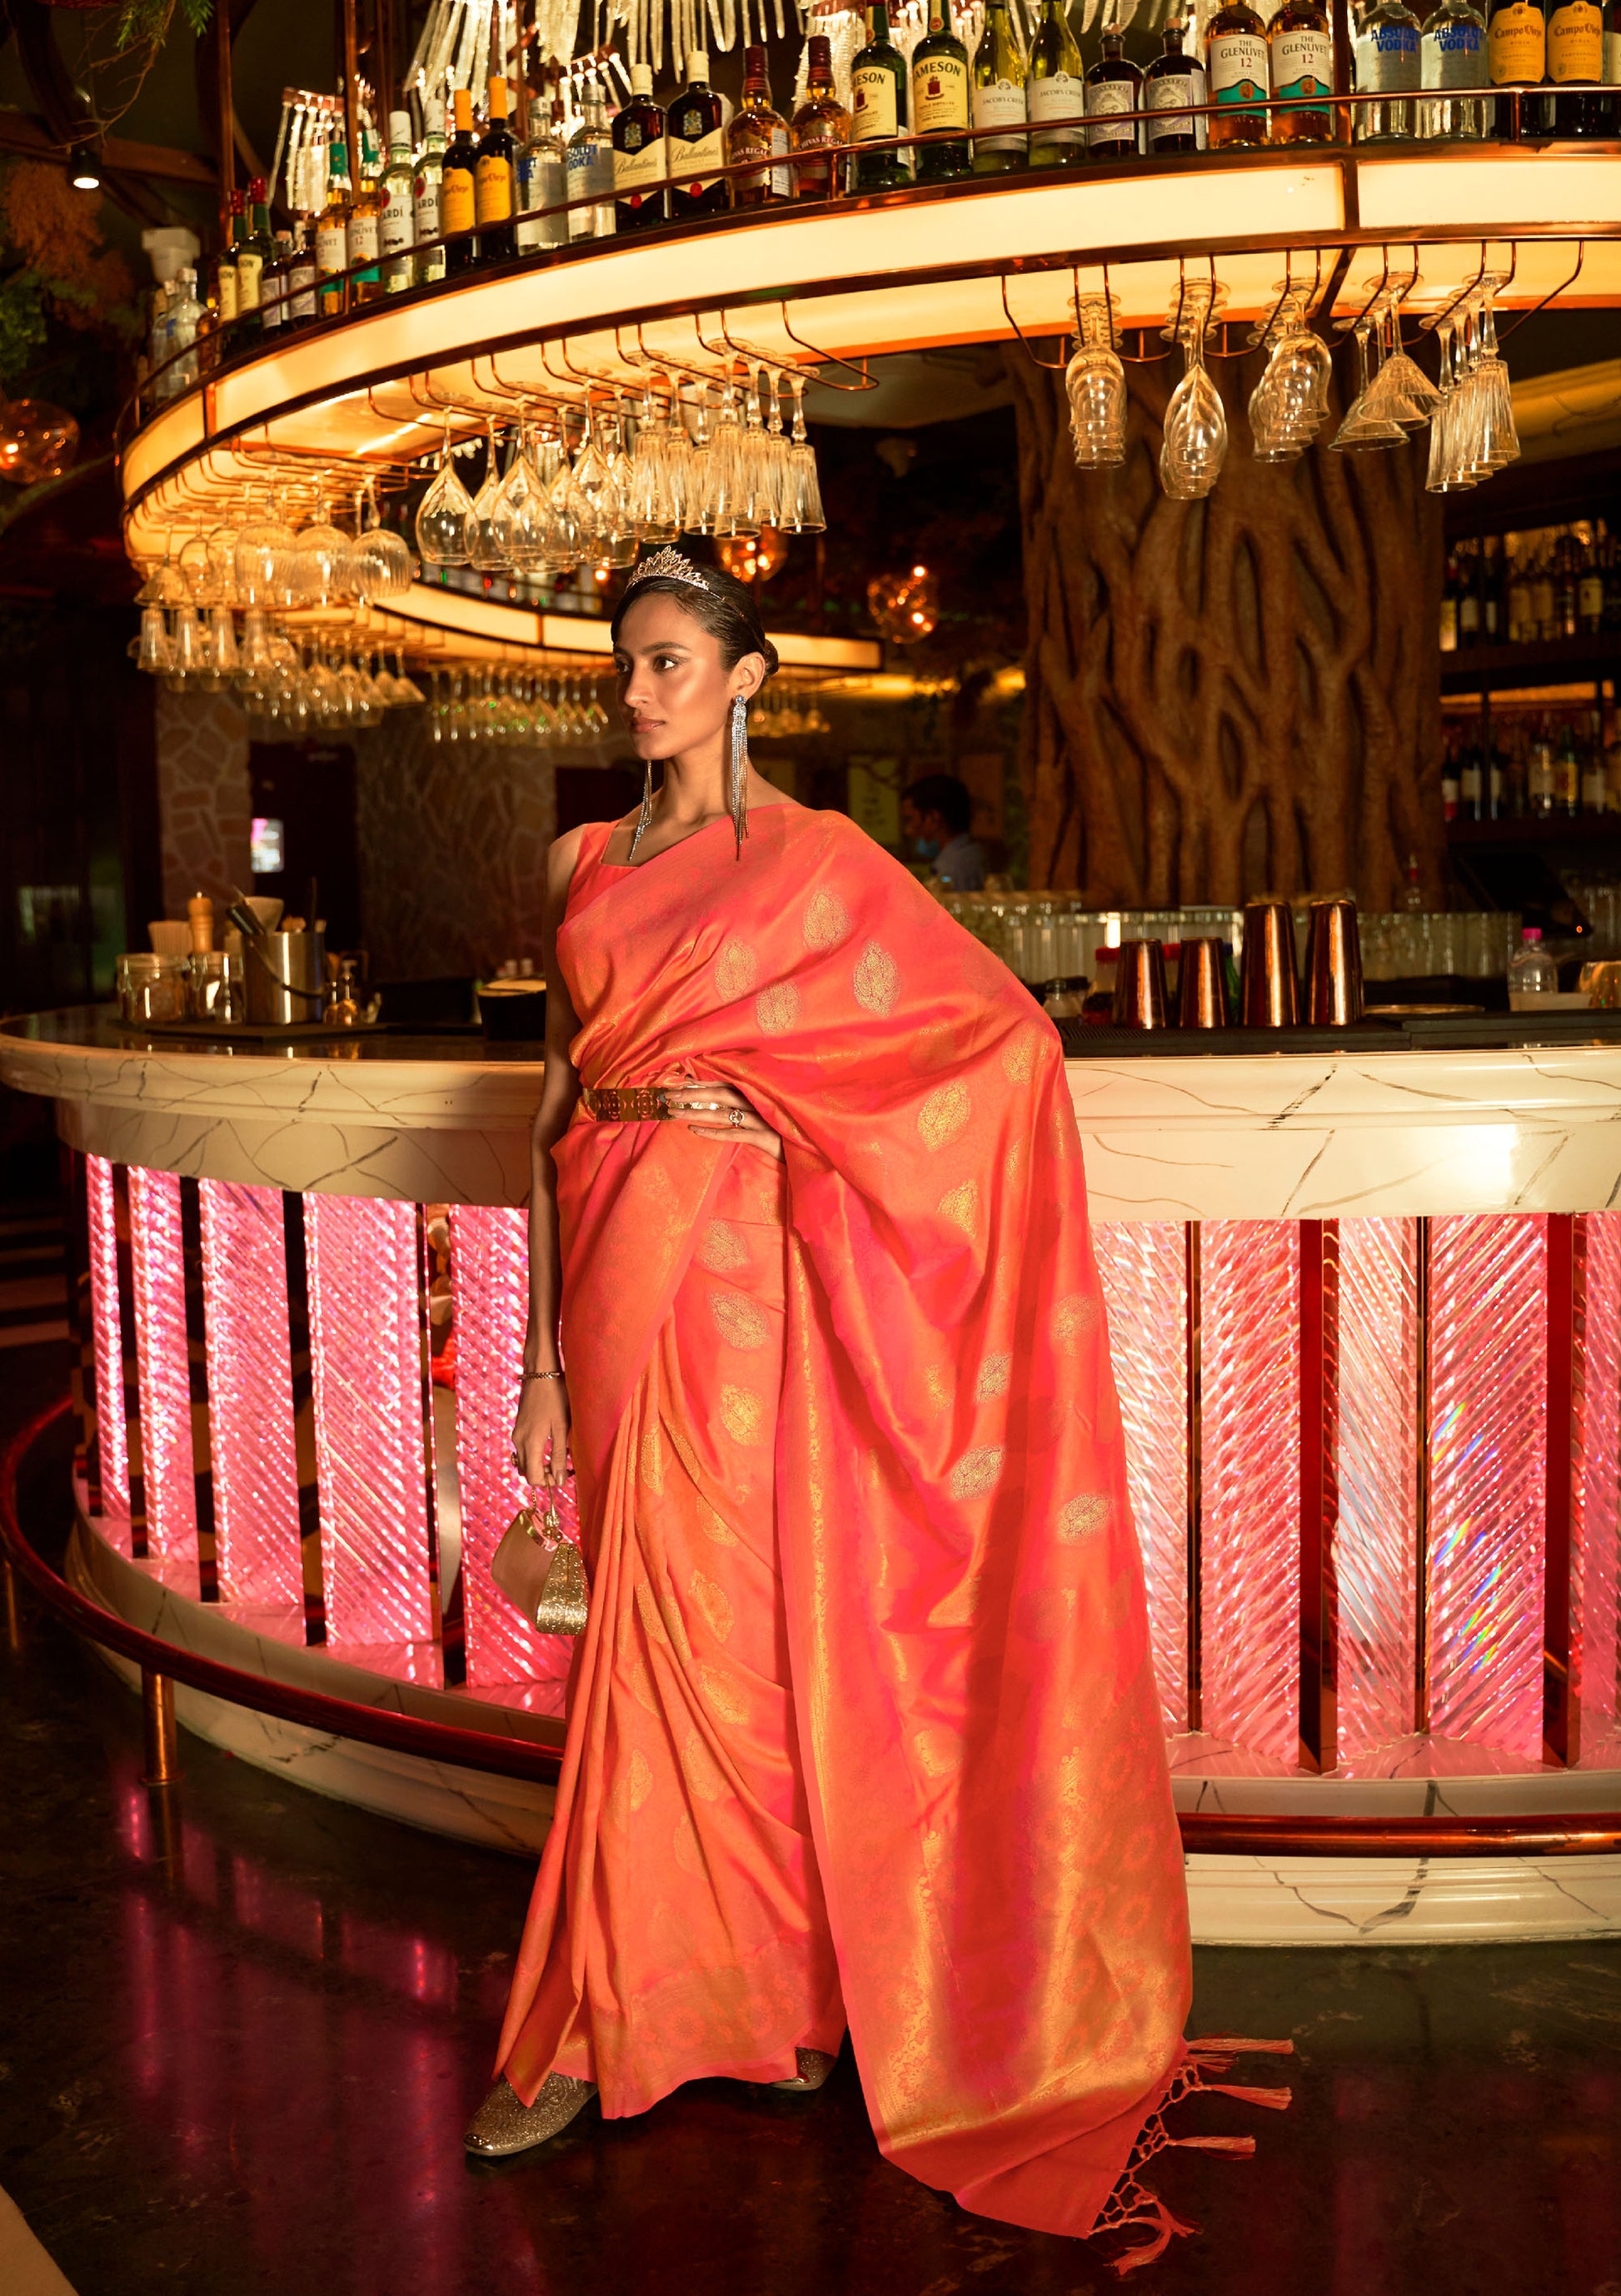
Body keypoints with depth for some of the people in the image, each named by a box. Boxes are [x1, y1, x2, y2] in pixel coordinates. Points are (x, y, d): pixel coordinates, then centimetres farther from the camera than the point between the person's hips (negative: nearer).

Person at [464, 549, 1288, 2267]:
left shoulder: (811, 857, -1)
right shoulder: (582, 866, 12)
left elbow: (1004, 1030, -6)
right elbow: (557, 1102, 12)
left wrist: (768, 1103, -10)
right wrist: (545, 1349, 9)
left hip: (735, 1283, -5)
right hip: (613, 1277, 5)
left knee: (697, 1636, 1)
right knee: (655, 1632, 9)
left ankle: (585, 2022, 18)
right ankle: (768, 1988, 24)